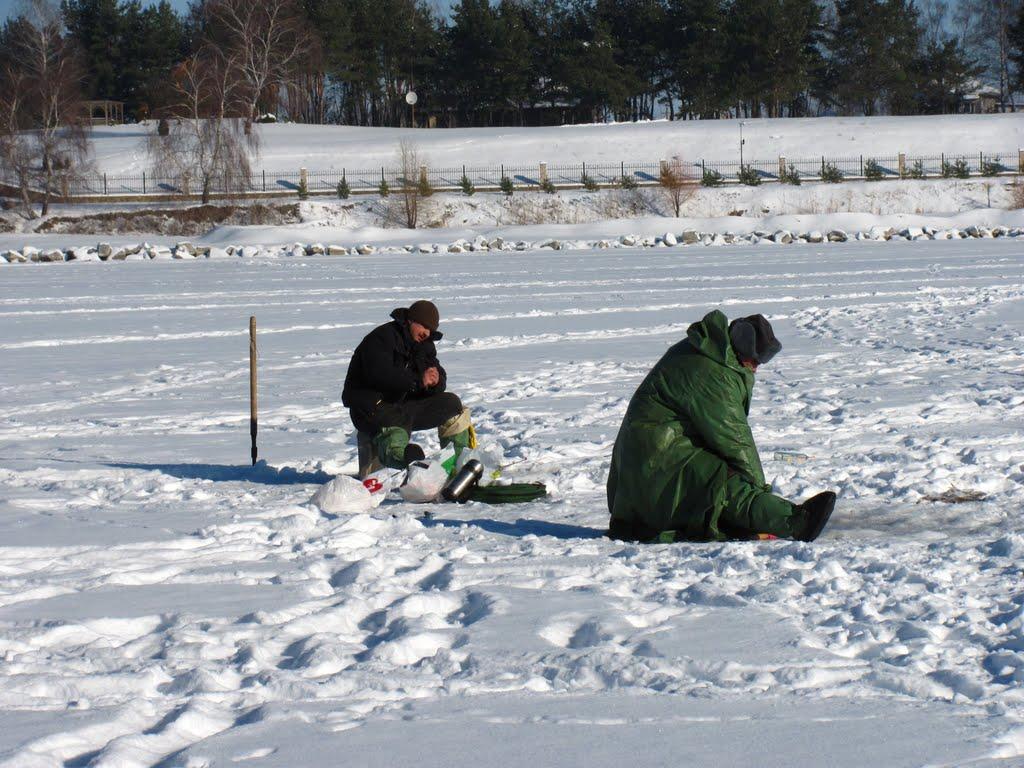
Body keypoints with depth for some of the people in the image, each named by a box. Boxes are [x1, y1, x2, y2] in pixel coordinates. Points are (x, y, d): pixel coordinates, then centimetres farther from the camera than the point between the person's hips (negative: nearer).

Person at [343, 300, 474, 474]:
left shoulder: (425, 345, 13)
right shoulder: (381, 338, -13)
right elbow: (379, 375, -29)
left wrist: (436, 381, -21)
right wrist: (419, 380, -33)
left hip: (404, 404, 8)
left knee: (451, 404, -1)